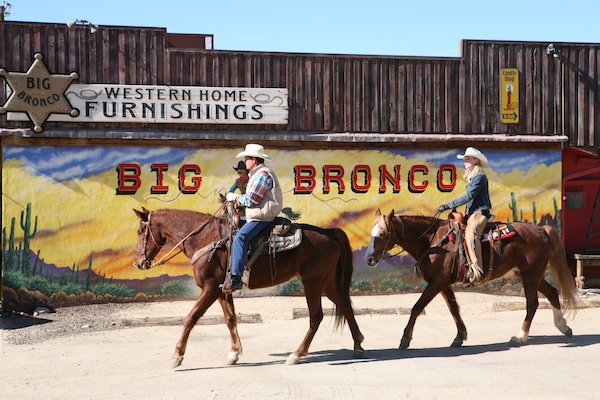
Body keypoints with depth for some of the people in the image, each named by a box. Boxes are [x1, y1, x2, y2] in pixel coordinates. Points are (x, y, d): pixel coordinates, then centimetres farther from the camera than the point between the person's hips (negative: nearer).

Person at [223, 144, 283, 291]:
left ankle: (236, 278, -34)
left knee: (240, 238, -26)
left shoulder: (262, 174, -14)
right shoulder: (257, 174, 21)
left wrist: (235, 197, -4)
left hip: (261, 218, -12)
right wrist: (237, 199, 11)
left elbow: (251, 199, -18)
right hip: (259, 216, 12)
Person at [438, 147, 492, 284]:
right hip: (471, 213, 11)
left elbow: (468, 196, -16)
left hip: (480, 212, -11)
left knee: (471, 235, -34)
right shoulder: (471, 178, 22)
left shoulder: (480, 176, -8)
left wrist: (449, 205, -15)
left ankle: (477, 270, -47)